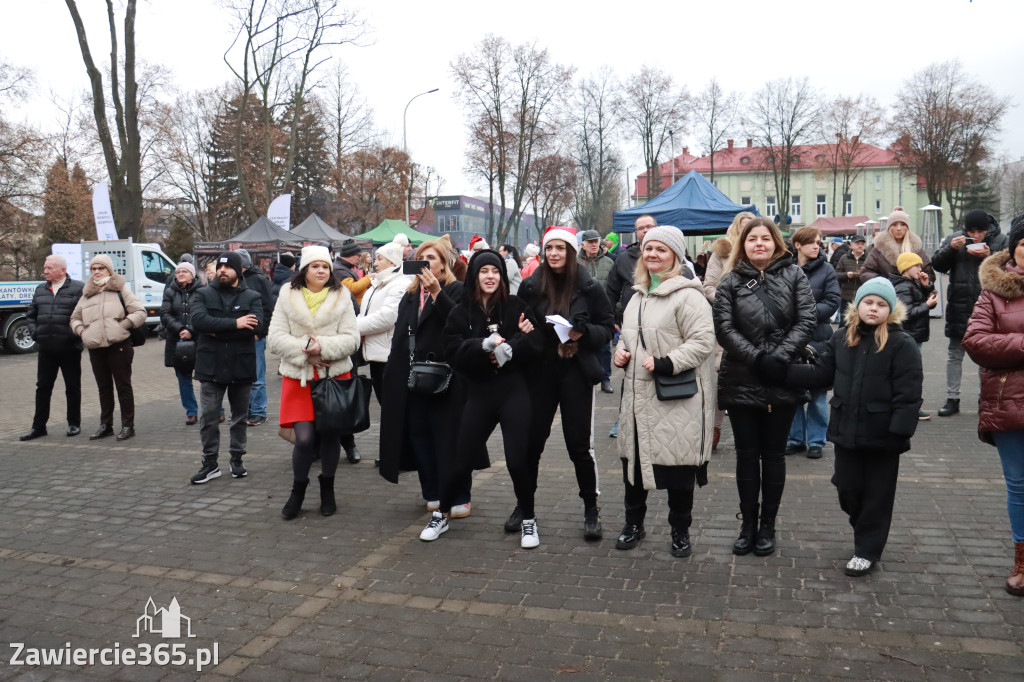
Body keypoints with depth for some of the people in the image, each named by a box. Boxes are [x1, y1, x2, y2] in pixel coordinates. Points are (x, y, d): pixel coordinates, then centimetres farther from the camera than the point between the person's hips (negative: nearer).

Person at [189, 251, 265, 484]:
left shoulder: (252, 297, 2)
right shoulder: (204, 294, 4)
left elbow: (258, 326, -15)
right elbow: (198, 320, -15)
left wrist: (217, 331, -16)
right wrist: (234, 324, -22)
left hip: (242, 366, 0)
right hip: (211, 366, 0)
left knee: (240, 416, 11)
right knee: (208, 417, 2)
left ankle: (237, 459, 25)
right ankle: (210, 463, 13)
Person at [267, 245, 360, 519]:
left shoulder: (341, 297, 4)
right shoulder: (288, 296, 4)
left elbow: (351, 339, -2)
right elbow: (275, 338, -2)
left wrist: (323, 347, -18)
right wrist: (305, 348, -16)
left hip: (334, 375, 1)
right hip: (299, 377, -1)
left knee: (330, 434, 7)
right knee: (304, 438, -7)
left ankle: (327, 489, 28)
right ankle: (298, 489, 17)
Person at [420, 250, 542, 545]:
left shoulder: (516, 306, 2)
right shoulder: (461, 313, 5)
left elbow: (535, 343, -4)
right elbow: (455, 351, -8)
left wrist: (504, 350, -19)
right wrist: (486, 346, -21)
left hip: (514, 391, -1)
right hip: (479, 393, 1)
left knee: (518, 459, -4)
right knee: (460, 457, 8)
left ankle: (528, 520, 17)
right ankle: (442, 514, 29)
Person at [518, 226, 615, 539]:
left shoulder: (589, 288, -4)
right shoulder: (530, 287, 1)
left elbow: (607, 328, 2)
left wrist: (584, 333, -16)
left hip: (576, 374, -2)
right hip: (540, 373, 2)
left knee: (579, 445, 2)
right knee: (531, 441, 6)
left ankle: (591, 509, 19)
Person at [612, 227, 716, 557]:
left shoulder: (688, 295, -11)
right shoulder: (638, 295, 16)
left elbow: (702, 342, -18)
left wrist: (665, 363, -23)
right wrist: (621, 352, 8)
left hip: (676, 399, -7)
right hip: (637, 396, 7)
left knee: (678, 467, 3)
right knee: (633, 458, 14)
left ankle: (681, 530, 22)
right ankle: (633, 523, 32)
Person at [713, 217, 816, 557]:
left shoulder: (793, 275, 3)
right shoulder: (731, 281, 3)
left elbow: (807, 320, -4)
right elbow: (724, 328, -6)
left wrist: (779, 357, -15)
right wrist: (756, 358, -16)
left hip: (781, 382, 0)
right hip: (741, 382, 0)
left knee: (773, 454, 10)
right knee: (747, 454, 9)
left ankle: (768, 526, 22)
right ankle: (748, 525, 20)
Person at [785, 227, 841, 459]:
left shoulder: (826, 270, 0)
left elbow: (833, 301, -5)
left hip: (817, 338, -1)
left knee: (817, 393, 6)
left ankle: (816, 441, 18)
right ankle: (795, 438, 23)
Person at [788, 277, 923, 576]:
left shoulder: (902, 345, -9)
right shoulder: (842, 340, 6)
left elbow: (908, 394, -13)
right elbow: (820, 375, 6)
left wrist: (899, 433, -19)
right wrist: (783, 371, -6)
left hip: (882, 436, -4)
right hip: (846, 431, 5)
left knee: (877, 495, 8)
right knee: (848, 489, 12)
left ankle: (867, 550, 22)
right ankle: (868, 532, 38)